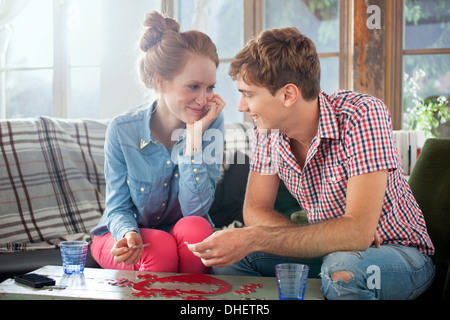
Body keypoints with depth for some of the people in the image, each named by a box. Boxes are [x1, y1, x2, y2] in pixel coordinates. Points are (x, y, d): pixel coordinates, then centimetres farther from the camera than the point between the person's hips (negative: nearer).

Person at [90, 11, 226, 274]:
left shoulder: (211, 123, -15)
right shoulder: (122, 130, -16)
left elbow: (196, 209, -21)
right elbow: (118, 207, -8)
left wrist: (195, 133, -27)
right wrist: (128, 233, -33)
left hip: (188, 240, 1)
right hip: (126, 236, -1)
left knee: (195, 227, -32)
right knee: (161, 248, -33)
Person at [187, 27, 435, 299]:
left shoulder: (362, 116, -26)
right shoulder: (269, 129, -7)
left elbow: (358, 232, -34)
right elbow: (256, 210, -4)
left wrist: (252, 239, -35)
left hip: (398, 252, -5)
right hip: (325, 249, 5)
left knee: (343, 266, -38)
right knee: (223, 254, -15)